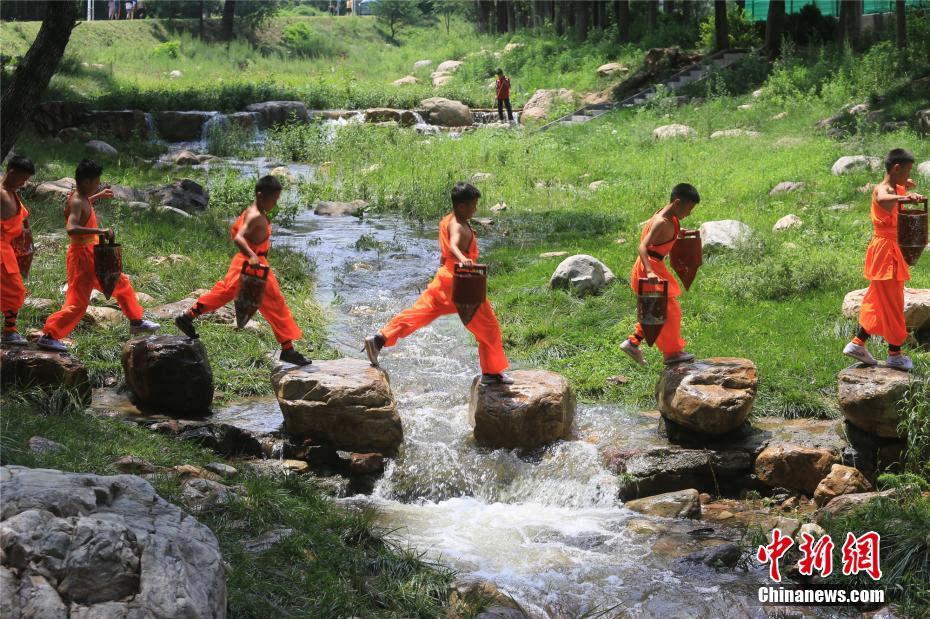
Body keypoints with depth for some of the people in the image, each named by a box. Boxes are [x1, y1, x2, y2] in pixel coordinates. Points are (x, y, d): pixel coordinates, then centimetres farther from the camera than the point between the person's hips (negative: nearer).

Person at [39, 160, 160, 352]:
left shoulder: (81, 197, 6)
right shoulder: (77, 202, -23)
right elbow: (71, 228, -40)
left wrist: (98, 196, 27)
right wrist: (99, 231, -44)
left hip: (93, 256, 10)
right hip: (82, 256, -10)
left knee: (121, 284, 21)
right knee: (77, 303, -7)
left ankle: (136, 322, 34)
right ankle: (48, 336, 0)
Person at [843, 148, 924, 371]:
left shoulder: (896, 188, 11)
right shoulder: (883, 189, -19)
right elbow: (882, 199, -49)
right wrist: (902, 197, -64)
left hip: (890, 249, 10)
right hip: (884, 249, -10)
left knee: (879, 300, 16)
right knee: (892, 302, -2)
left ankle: (858, 343, 22)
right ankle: (894, 354, 6)